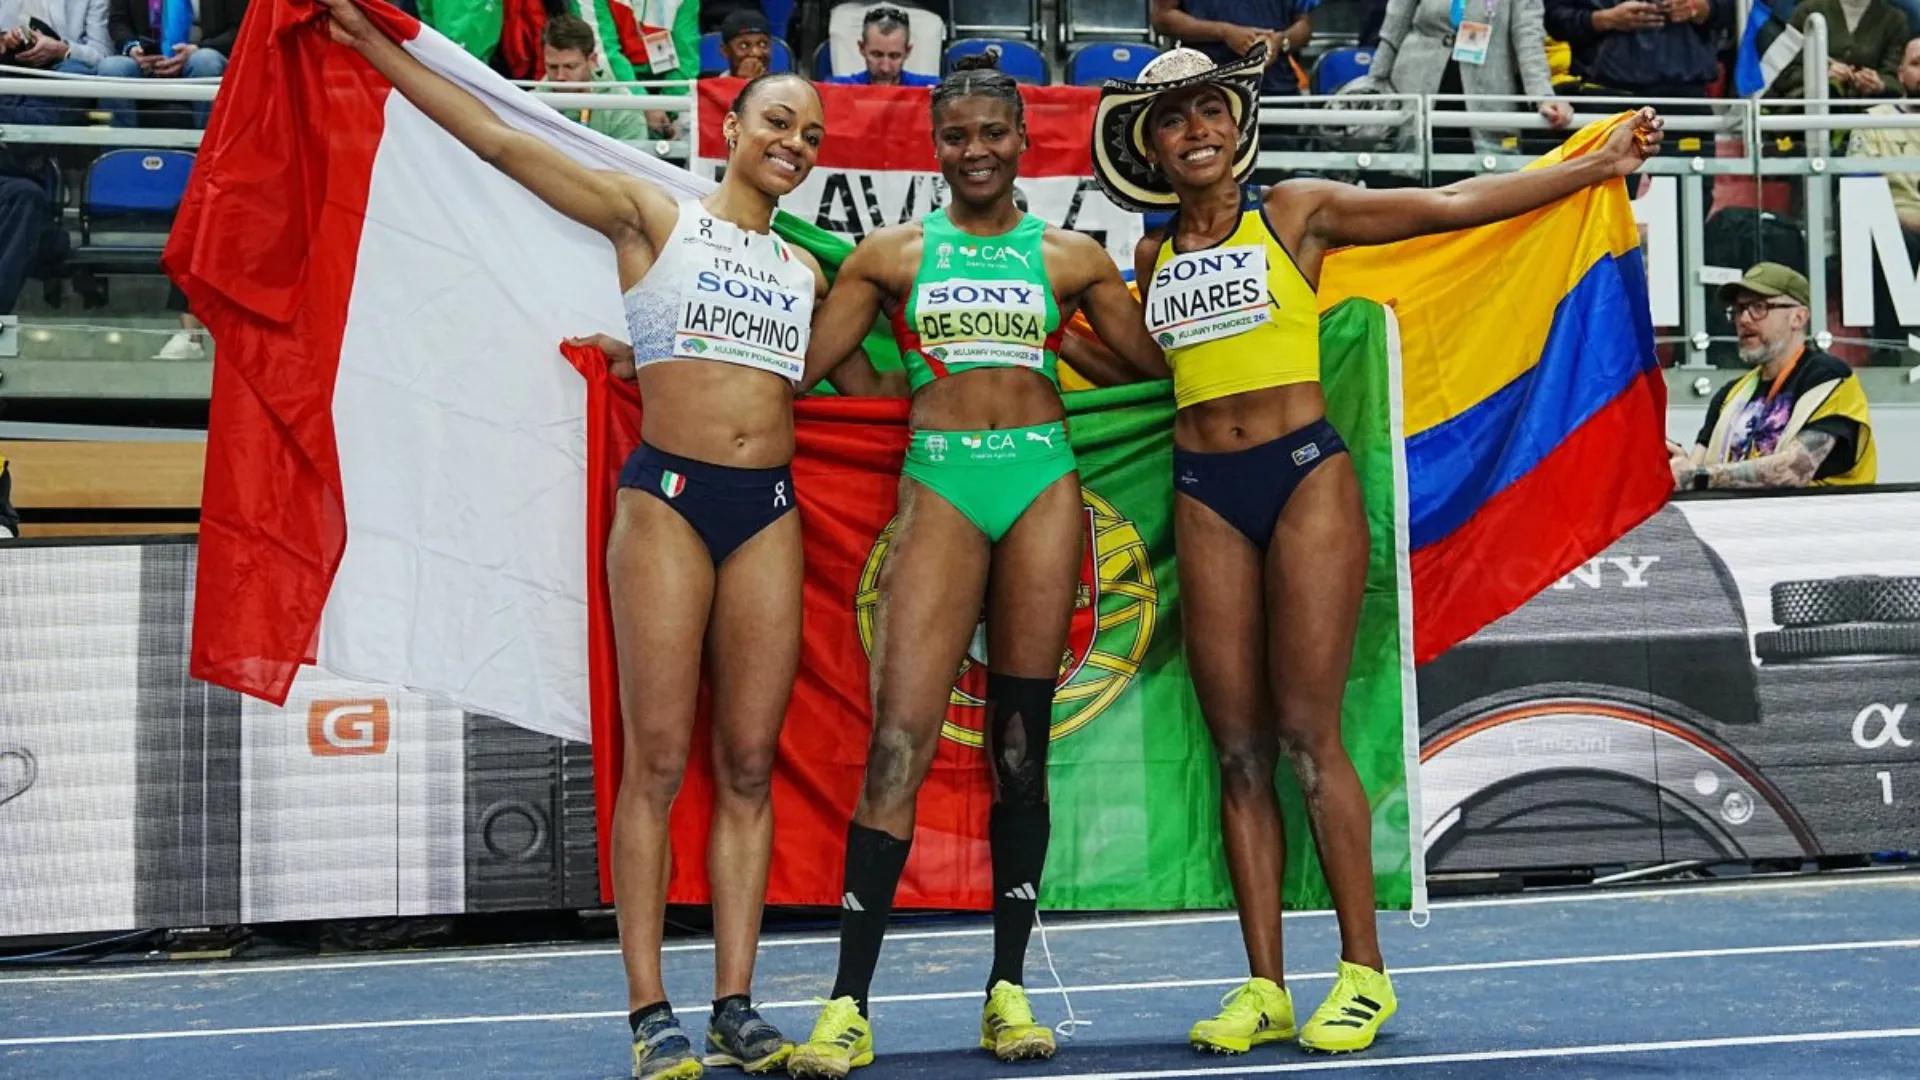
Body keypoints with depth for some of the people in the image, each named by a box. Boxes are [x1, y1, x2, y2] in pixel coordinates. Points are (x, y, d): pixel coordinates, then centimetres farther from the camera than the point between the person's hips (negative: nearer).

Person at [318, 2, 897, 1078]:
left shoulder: (806, 273, 18)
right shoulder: (652, 216, 5)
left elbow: (863, 382, 32)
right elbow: (502, 142, 3)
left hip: (770, 509, 4)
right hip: (667, 495, -4)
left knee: (750, 763, 2)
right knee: (658, 758, -6)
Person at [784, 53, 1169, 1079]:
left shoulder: (1069, 256, 11)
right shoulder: (893, 254, 9)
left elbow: (1157, 367, 20)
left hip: (1042, 485, 1)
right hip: (940, 490, -1)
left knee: (1021, 747, 4)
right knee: (899, 742, -11)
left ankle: (1009, 990, 12)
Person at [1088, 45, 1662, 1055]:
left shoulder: (1297, 211, 3)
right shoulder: (1154, 257, 14)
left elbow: (1452, 204, 3)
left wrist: (1598, 165, 4)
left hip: (1305, 476, -4)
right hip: (1204, 494, 4)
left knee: (1308, 735, -8)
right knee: (1239, 748, 1)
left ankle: (1364, 972, 1)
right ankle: (1263, 987, 4)